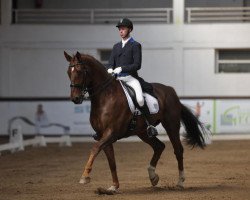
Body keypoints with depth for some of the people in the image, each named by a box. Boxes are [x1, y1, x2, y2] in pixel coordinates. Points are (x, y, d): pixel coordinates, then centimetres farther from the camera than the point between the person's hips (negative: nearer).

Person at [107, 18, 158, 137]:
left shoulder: (135, 45, 0)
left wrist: (121, 68, -19)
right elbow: (111, 63, 14)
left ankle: (150, 125, -16)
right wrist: (110, 69, -10)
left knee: (140, 99, -29)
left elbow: (137, 65, -9)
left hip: (131, 78, -6)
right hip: (117, 78, 6)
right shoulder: (116, 46, 19)